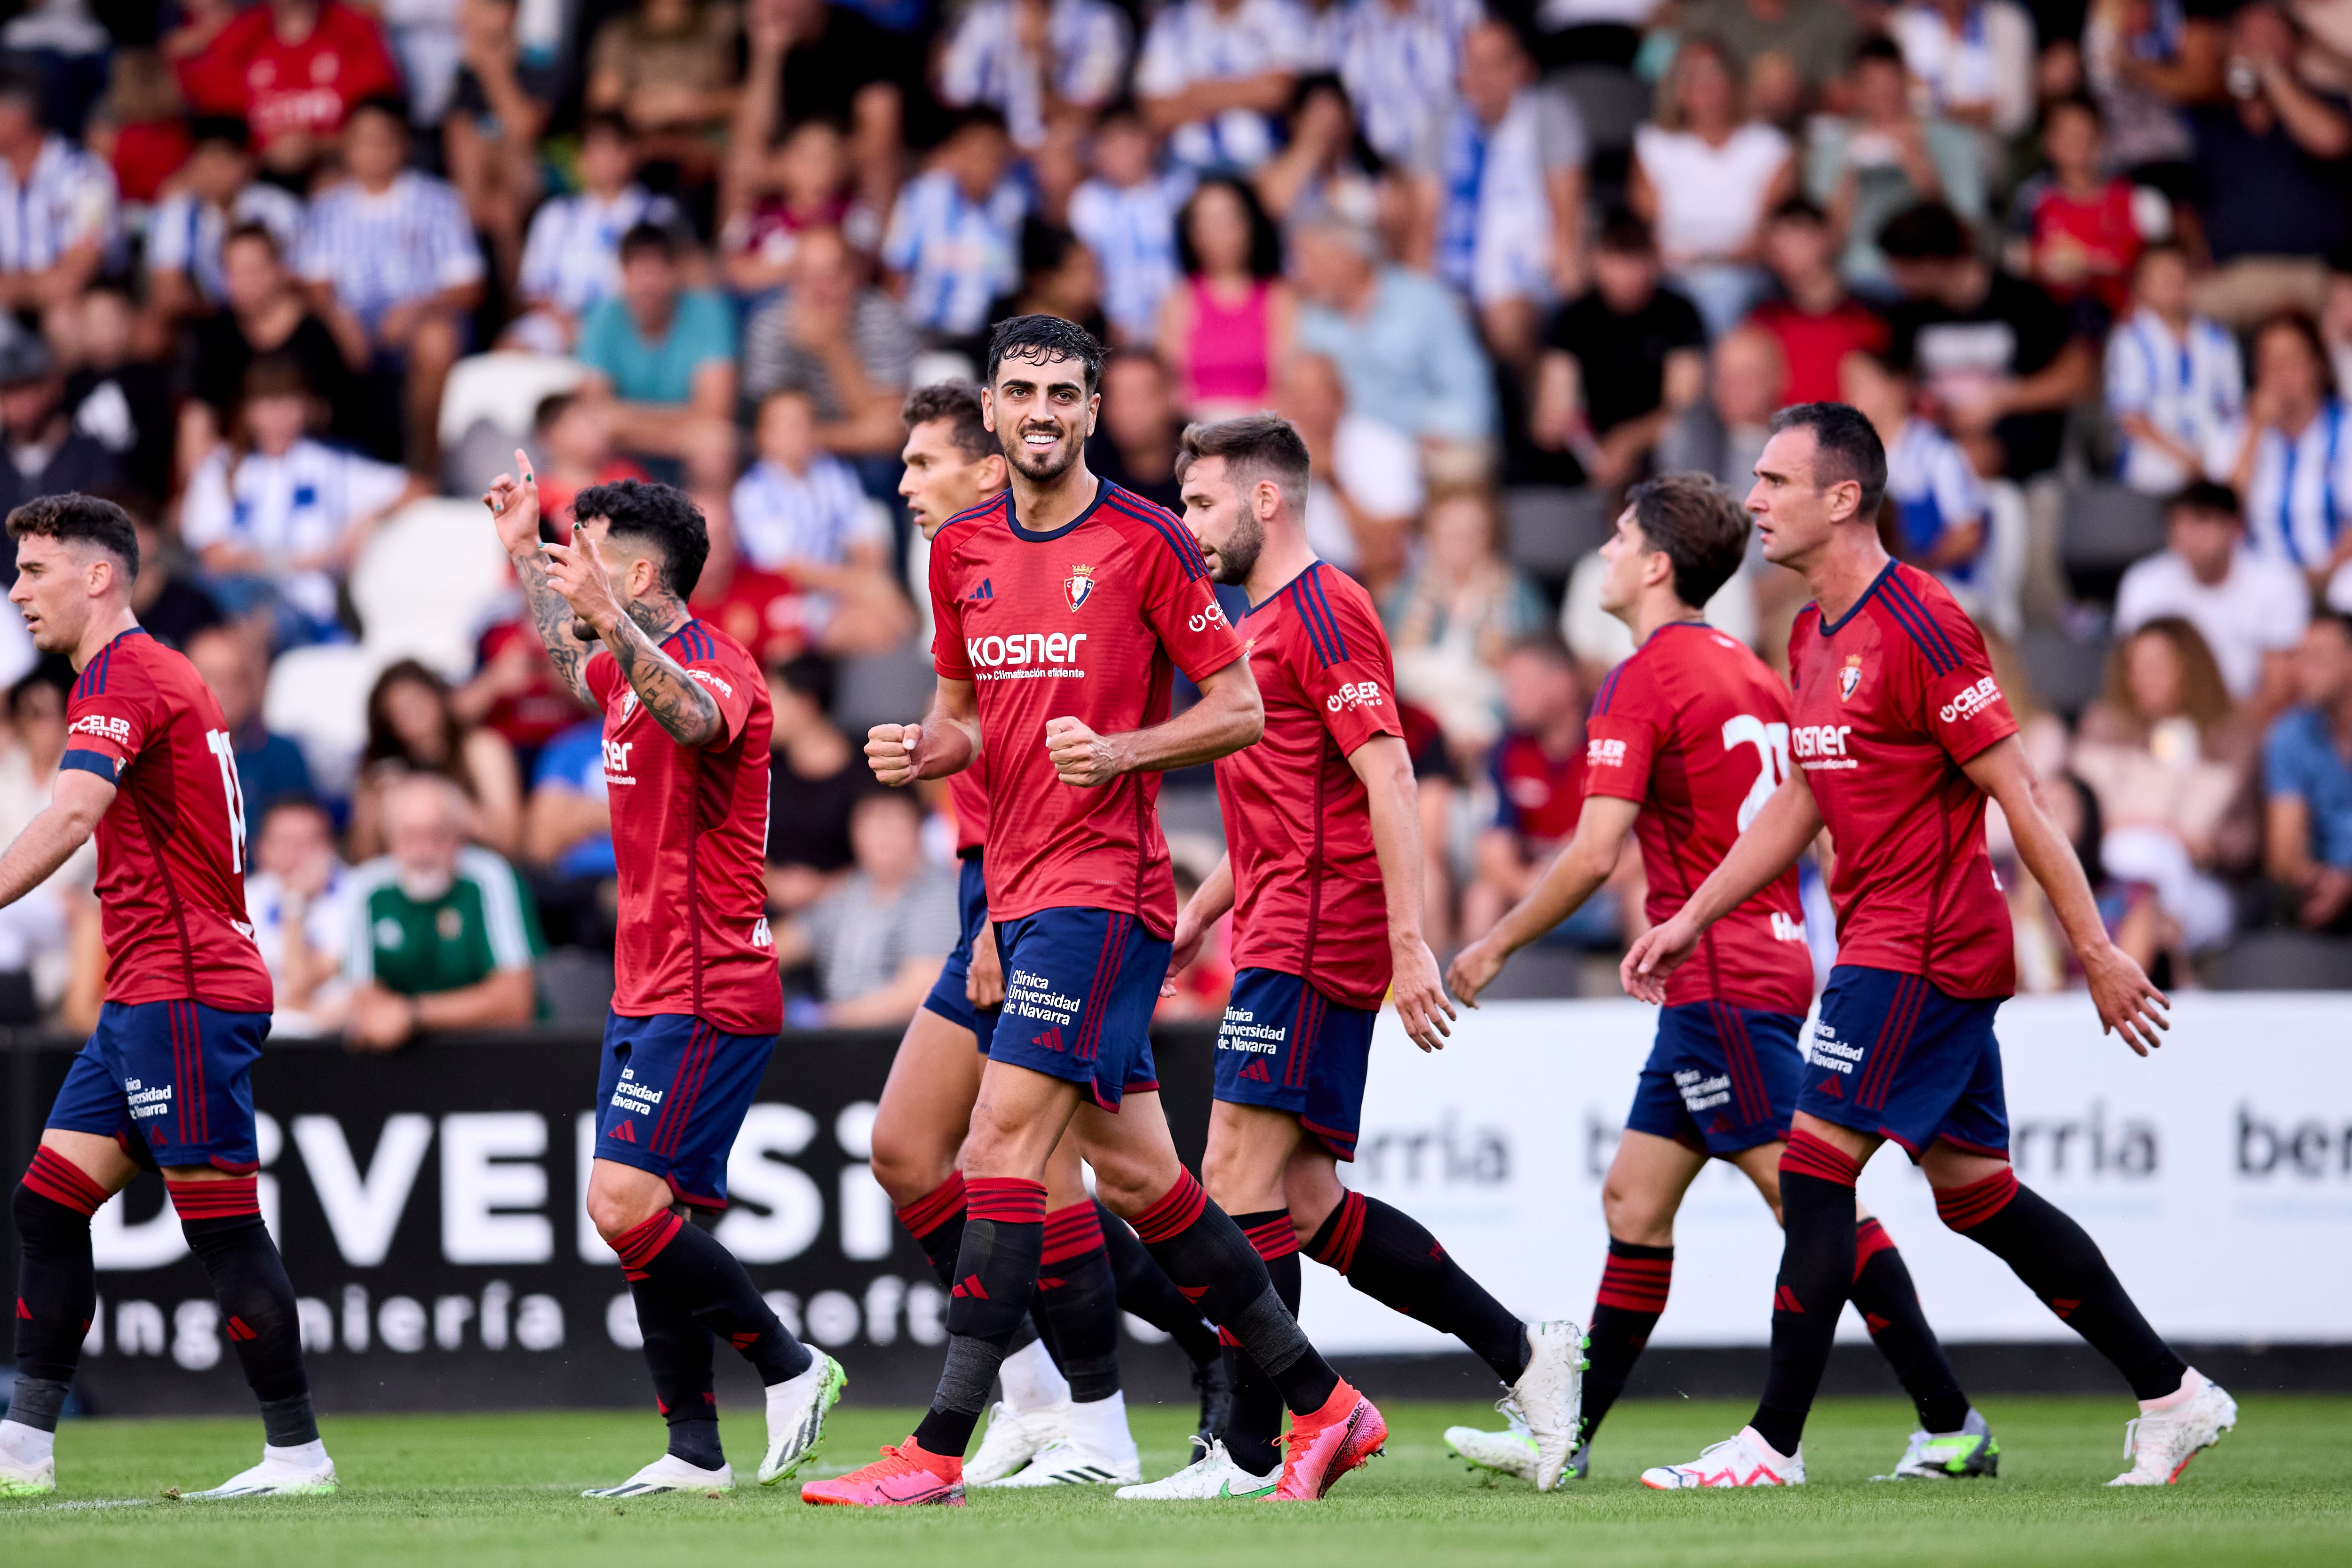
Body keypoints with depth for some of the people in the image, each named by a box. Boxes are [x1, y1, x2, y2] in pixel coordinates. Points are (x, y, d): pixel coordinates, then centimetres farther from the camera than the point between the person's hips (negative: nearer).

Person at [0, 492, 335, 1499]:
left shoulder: (123, 672, -12)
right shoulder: (154, 673, 19)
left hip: (182, 994, -10)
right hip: (147, 999, 10)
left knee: (222, 1226, -7)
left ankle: (297, 1451, -2)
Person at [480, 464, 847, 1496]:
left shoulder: (716, 665, -14)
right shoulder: (633, 672, 14)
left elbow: (697, 717, -40)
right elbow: (574, 664, 40)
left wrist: (608, 619, -50)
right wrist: (522, 554, 42)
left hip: (706, 999, -10)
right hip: (647, 991, 10)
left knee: (627, 1203, -17)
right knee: (642, 1217, 6)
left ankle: (790, 1367, -5)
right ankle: (695, 1450, 8)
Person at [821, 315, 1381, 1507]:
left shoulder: (1145, 542, -7)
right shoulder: (963, 552, 12)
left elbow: (1241, 709, -4)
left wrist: (1121, 751, -19)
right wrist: (918, 749, 0)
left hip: (1105, 883, -8)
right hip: (1020, 889, 8)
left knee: (1003, 1140, -15)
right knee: (1135, 1174, 10)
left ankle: (939, 1451, -16)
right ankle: (1320, 1403, 21)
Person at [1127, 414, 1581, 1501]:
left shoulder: (1321, 613, -9)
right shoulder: (1258, 624, 22)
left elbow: (1387, 778, -17)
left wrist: (1409, 943, -23)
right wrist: (1195, 917, 24)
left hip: (1311, 948, -10)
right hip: (1281, 938, 10)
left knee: (1241, 1180, -11)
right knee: (1309, 1205, 8)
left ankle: (1249, 1452, -9)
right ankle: (1523, 1353, 12)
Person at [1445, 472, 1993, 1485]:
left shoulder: (1642, 681, -12)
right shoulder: (1751, 673, 15)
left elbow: (1592, 857, -17)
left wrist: (1496, 946, -5)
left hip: (1723, 983, -10)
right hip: (1767, 962, 10)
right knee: (1634, 1199, 11)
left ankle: (1951, 1426, -10)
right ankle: (1567, 1433, 13)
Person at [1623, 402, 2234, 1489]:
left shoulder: (1918, 627, -16)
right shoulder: (1813, 638, 13)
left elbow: (2017, 795, -16)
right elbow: (1798, 802, 23)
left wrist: (2097, 953, -17)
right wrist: (1690, 919, 20)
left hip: (1922, 948, -9)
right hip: (1884, 943, 9)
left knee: (1814, 1171, -10)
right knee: (1977, 1193, 11)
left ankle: (1773, 1445, -7)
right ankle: (2172, 1397, 17)